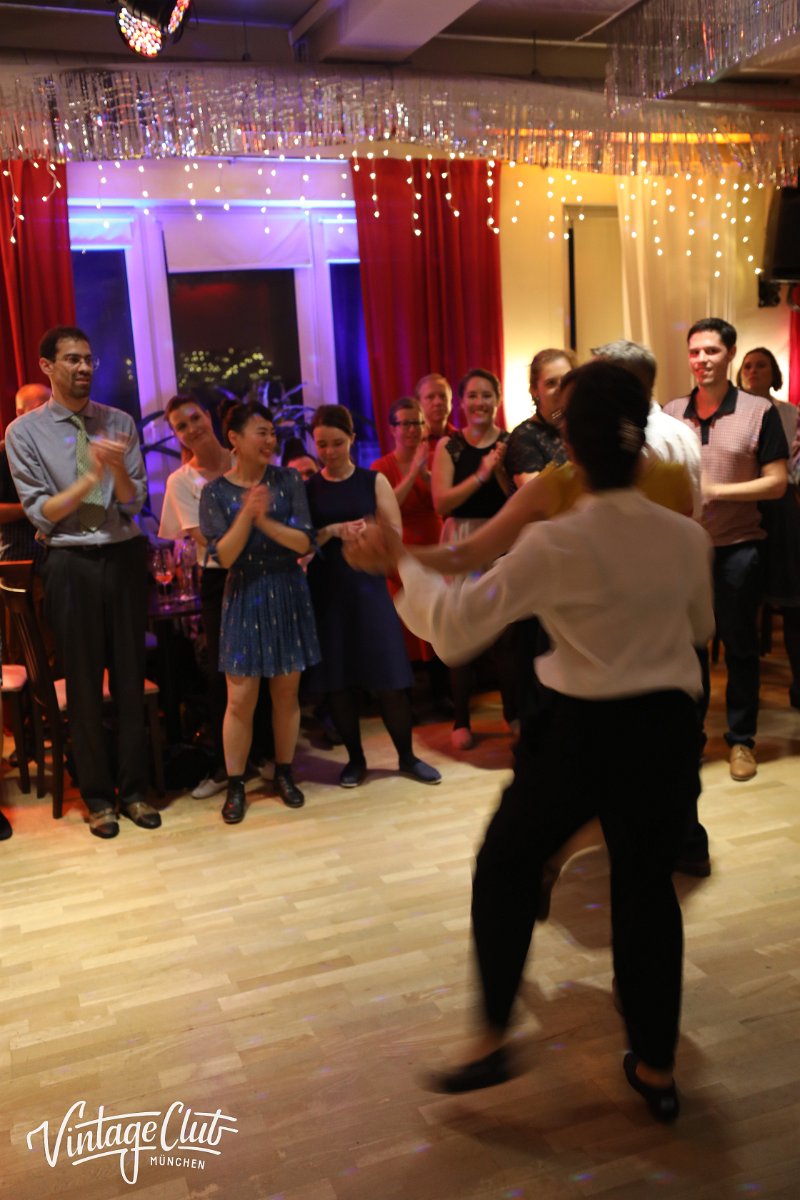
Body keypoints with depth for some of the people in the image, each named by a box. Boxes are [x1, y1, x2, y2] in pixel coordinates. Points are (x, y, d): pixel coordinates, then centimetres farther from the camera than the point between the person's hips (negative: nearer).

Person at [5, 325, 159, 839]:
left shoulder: (119, 423, 4)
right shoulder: (25, 431, -2)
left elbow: (134, 502, -1)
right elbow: (41, 513, -7)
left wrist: (117, 468, -21)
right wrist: (91, 475, -19)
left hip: (125, 556, 2)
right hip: (71, 564, -2)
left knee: (131, 676, 9)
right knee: (83, 682, 7)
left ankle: (134, 788, 23)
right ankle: (98, 796, 21)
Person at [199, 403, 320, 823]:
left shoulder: (288, 480, 0)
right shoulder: (215, 491, -4)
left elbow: (304, 542, -7)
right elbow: (224, 556, -12)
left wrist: (264, 520, -19)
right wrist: (246, 513, -23)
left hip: (288, 594, 2)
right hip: (245, 597, -1)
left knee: (286, 692, 9)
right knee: (241, 698, -2)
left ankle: (284, 773, 25)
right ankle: (235, 785, 12)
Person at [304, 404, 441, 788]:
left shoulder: (374, 481, 2)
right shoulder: (306, 489, 4)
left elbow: (394, 534, -3)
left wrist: (356, 533, -14)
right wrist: (332, 531, -15)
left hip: (367, 586, -1)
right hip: (326, 591, 1)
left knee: (388, 675, -1)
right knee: (336, 678, 4)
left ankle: (407, 756, 15)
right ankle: (355, 759, 19)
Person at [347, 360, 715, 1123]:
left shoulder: (555, 544, -17)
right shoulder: (687, 537, -3)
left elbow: (454, 625, -17)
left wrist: (403, 562, -4)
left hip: (580, 734, -4)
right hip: (664, 734, 4)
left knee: (505, 869, 17)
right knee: (647, 889, 17)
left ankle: (493, 1040, 19)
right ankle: (655, 1067, 29)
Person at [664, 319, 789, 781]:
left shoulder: (760, 411, -7)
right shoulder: (670, 412, 3)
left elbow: (776, 483, -9)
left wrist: (715, 490, -17)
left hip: (737, 547, -3)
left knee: (740, 646, 7)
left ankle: (742, 739, 21)